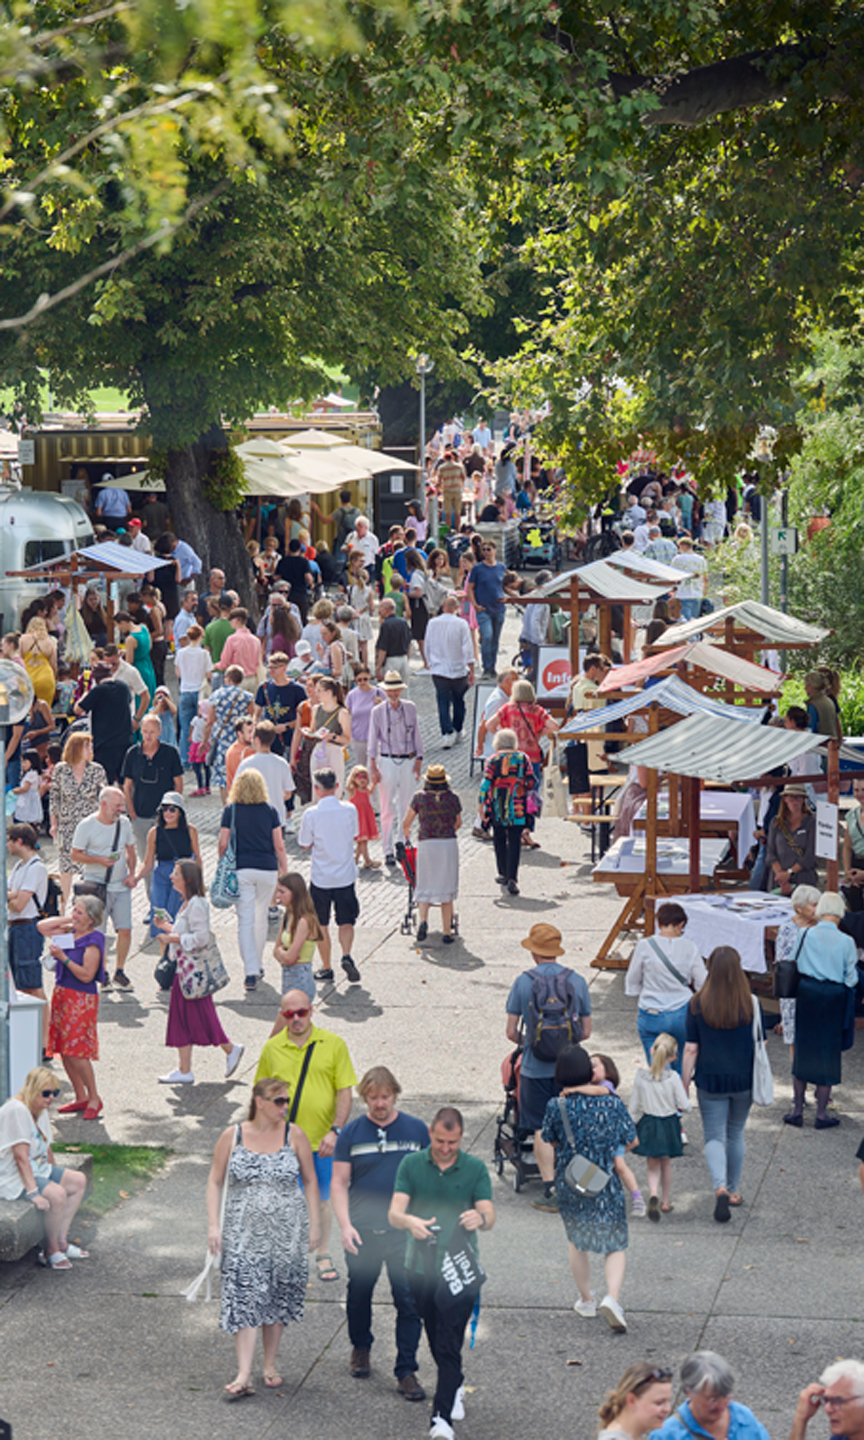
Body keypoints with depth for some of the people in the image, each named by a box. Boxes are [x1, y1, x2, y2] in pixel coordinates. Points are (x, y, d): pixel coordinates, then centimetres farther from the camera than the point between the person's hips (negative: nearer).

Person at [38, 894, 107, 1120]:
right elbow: (42, 927, 16)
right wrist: (67, 920, 7)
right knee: (64, 1050, 10)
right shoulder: (70, 933, 9)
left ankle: (94, 1098, 3)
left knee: (77, 1052, -11)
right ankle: (81, 1097, 20)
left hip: (82, 999, -8)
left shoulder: (93, 941, -14)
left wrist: (63, 957, -22)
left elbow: (86, 975, -20)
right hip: (62, 995, 8)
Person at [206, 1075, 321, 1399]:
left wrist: (314, 1225, 5)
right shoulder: (232, 1136, -2)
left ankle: (270, 1365, 25)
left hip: (286, 1232, 1)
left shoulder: (294, 1135, 0)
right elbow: (215, 1181, 5)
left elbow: (310, 1181, 8)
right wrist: (213, 1224, -3)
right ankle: (244, 1375, -9)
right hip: (244, 1232, -1)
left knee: (278, 1299, 9)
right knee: (244, 1298, -9)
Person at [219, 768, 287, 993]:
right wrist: (285, 873, 10)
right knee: (261, 919, 18)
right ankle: (258, 965, 31)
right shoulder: (269, 811, 3)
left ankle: (251, 972, -12)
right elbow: (279, 846, 3)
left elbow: (223, 843, -2)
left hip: (241, 869, -2)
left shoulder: (231, 810, 0)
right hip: (267, 868, 2)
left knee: (245, 921, -2)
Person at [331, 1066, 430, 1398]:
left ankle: (406, 1371, 1)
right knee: (359, 1295, 15)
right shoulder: (351, 1133, 2)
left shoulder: (416, 1130, 3)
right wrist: (345, 1225, -9)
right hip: (361, 1232, 1)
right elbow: (339, 1183, 3)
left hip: (404, 1231, -1)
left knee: (409, 1301, -7)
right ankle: (360, 1348, 40)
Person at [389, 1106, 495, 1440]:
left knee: (450, 1344, -10)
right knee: (435, 1339, 16)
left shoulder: (475, 1169, 0)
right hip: (421, 1265, 2)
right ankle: (455, 1387, 41)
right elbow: (394, 1213, -9)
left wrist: (480, 1218, -33)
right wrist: (411, 1221, -32)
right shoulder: (411, 1165, 1)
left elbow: (489, 1217, -7)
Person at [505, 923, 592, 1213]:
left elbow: (512, 1032, -3)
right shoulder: (576, 980, 0)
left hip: (536, 1068, -2)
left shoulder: (523, 982, -6)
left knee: (542, 1131, 4)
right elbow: (586, 1031, 5)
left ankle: (550, 1191, 2)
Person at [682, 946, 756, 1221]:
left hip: (710, 1082, -2)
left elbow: (691, 1050, -7)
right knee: (736, 1135, 19)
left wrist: (684, 1085, 2)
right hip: (743, 1081, 2)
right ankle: (733, 1190, 29)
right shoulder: (751, 1004, -7)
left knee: (714, 1138, 5)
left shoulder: (697, 1005, -10)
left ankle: (720, 1188, -17)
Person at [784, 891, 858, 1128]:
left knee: (803, 1049, 13)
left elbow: (797, 965, 2)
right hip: (833, 997, -1)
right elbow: (851, 979, -4)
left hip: (806, 993, 2)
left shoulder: (808, 935, -7)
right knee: (828, 1053, 10)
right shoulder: (846, 942, -10)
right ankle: (821, 1114, 14)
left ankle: (797, 1111, 18)